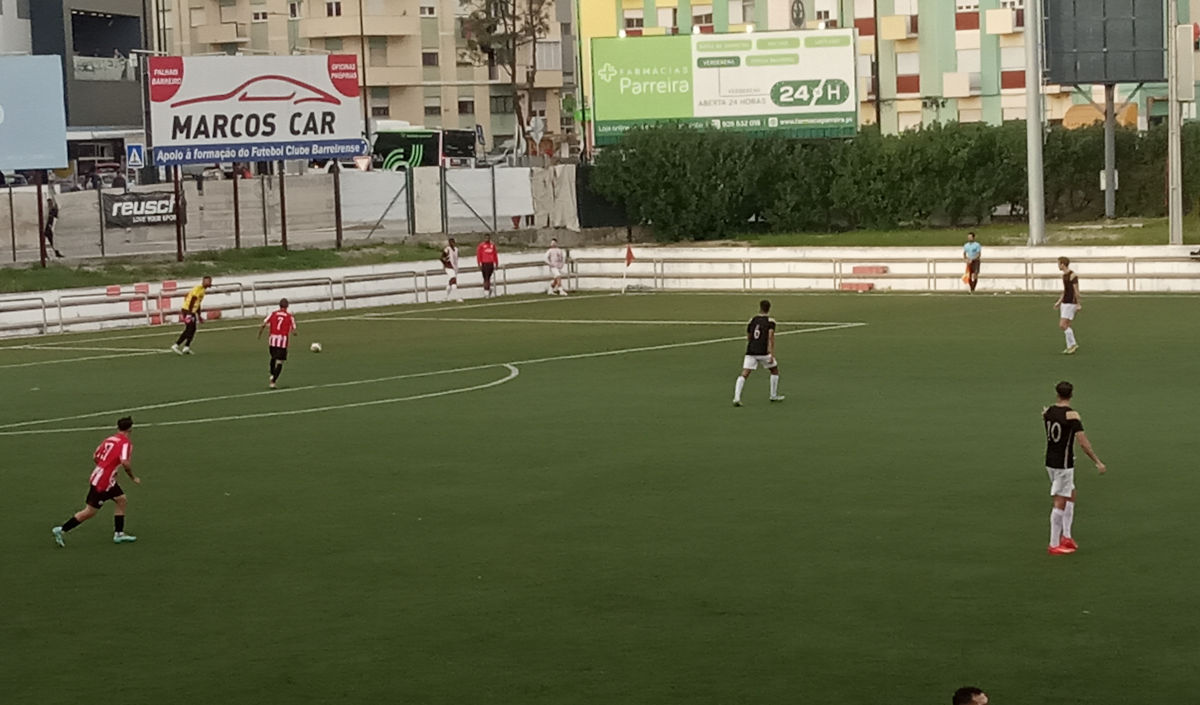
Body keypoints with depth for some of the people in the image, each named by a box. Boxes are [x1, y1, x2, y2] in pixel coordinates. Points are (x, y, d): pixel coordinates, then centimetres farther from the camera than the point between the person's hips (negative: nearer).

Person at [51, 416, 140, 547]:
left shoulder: (109, 439, 10)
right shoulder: (126, 443, -14)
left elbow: (95, 457, 15)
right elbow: (125, 462, -27)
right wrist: (133, 477, -12)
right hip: (103, 482, -9)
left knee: (121, 500, 16)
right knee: (90, 512, -1)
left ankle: (119, 534, 18)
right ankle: (61, 530, 2)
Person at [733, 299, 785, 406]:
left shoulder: (752, 320, 14)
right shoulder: (770, 321, 1)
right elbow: (771, 337, -12)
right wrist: (772, 354, -15)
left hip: (751, 351, 3)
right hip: (763, 352, -3)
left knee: (744, 374, -6)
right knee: (775, 371, 22)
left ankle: (736, 398, -24)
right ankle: (774, 396, 28)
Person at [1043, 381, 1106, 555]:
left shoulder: (1048, 412, 3)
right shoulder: (1072, 415, -18)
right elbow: (1083, 443, -22)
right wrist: (1098, 462, -15)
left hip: (1050, 461, 7)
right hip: (1064, 463, -7)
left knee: (1070, 496, 20)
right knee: (1060, 503, -2)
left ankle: (1066, 536, 20)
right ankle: (1054, 545, 1)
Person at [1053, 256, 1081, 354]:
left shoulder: (1073, 275, -16)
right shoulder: (1064, 275, 13)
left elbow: (1076, 290, -16)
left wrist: (1078, 304, -16)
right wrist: (1059, 301, 19)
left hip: (1071, 304, -9)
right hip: (1064, 303, 9)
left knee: (1063, 325, -13)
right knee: (1065, 326, 8)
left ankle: (1073, 344, -4)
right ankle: (1070, 347, 12)